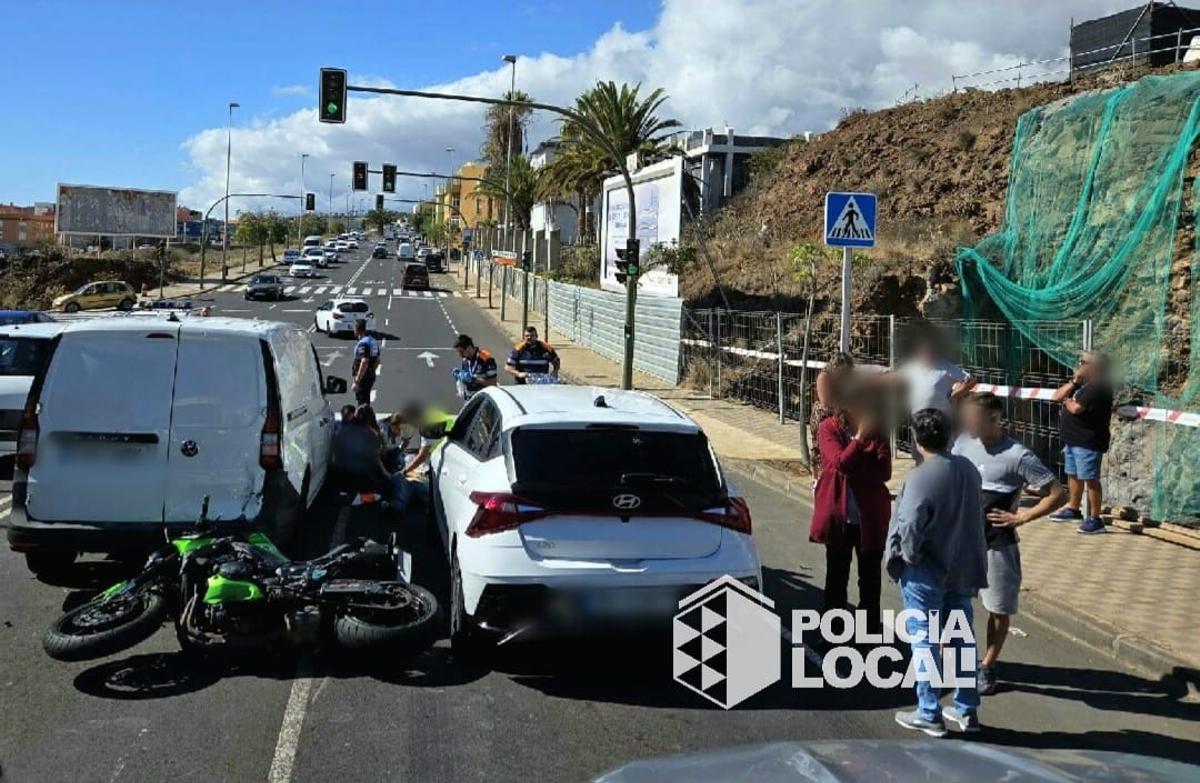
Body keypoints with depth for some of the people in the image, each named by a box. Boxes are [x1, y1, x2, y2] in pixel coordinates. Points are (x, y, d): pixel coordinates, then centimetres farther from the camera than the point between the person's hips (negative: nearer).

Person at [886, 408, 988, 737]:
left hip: (926, 573, -7)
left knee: (924, 639, 4)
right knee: (961, 637, 15)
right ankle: (967, 709, 24)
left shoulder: (920, 478, -22)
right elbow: (976, 515, 10)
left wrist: (908, 555, -8)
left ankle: (928, 714, 11)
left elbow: (910, 528, -25)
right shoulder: (968, 469, 0)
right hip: (964, 569, 7)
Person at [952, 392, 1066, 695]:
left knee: (998, 609, 9)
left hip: (996, 544, -5)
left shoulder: (1017, 457, -17)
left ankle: (987, 667, 24)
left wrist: (1020, 517, -15)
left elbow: (1058, 494, -14)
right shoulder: (964, 443, -1)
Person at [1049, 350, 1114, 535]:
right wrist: (1073, 383, -2)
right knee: (1073, 475, 20)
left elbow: (1076, 408, -24)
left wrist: (1067, 401, -2)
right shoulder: (1082, 383, 14)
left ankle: (1094, 520, -1)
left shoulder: (1098, 387, -17)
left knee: (1090, 479, -6)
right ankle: (1073, 510, 35)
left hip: (1088, 442, -10)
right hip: (1073, 439, 10)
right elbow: (1057, 396, 11)